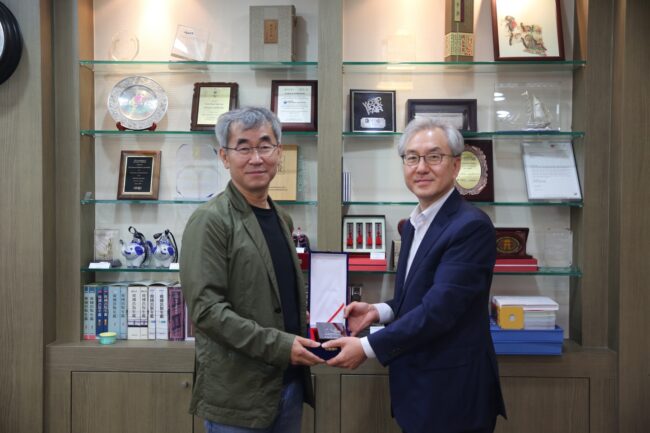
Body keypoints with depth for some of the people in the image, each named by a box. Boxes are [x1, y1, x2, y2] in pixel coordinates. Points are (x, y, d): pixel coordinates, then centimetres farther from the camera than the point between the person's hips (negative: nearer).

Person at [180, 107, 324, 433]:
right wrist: (277, 345, -22)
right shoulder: (210, 221, -13)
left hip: (289, 383, 7)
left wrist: (303, 326, 3)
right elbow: (206, 307, -20)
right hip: (237, 394, -7)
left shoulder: (281, 218, 11)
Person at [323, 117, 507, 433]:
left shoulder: (471, 226, -19)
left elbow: (439, 308, -25)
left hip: (452, 392, -8)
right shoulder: (414, 224, 9)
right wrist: (379, 311, -1)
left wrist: (367, 347, -20)